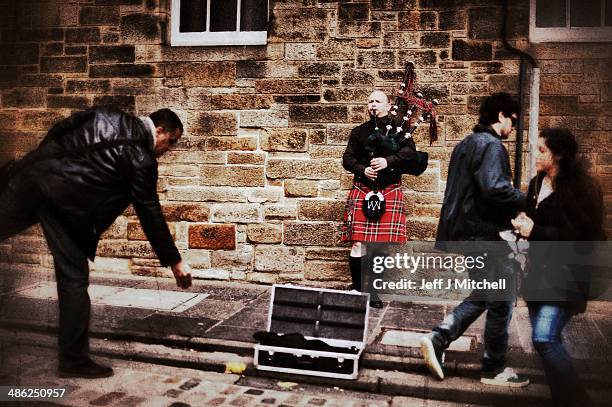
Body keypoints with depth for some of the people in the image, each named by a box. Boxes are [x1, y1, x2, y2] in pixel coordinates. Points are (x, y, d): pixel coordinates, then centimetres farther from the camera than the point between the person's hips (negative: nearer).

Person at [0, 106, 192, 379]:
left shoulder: (104, 116, 15)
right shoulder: (142, 160, -4)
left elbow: (57, 130, 17)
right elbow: (150, 214, -2)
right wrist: (174, 261, 5)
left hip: (32, 175, 6)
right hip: (64, 201, -6)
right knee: (74, 279, 4)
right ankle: (74, 359, 13)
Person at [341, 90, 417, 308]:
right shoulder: (359, 131, 14)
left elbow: (410, 152, -7)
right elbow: (347, 159, 9)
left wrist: (388, 161, -22)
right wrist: (362, 169, -11)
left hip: (389, 192, -1)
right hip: (362, 190, 1)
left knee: (381, 245, 1)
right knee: (358, 243, -6)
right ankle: (357, 288, 6)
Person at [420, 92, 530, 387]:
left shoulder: (466, 144, 17)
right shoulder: (491, 145, -14)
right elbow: (494, 187, -29)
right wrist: (526, 200, -14)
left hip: (463, 232, 10)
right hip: (484, 234, -10)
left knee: (483, 295, 19)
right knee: (501, 301, 4)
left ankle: (437, 339, 10)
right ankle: (494, 369, 16)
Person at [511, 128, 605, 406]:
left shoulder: (580, 188, -13)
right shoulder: (537, 184, 9)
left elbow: (582, 236, -18)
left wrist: (536, 232, -19)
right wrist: (522, 223, 0)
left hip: (566, 276, -8)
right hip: (540, 272, 8)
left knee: (545, 339, -17)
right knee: (544, 339, 11)